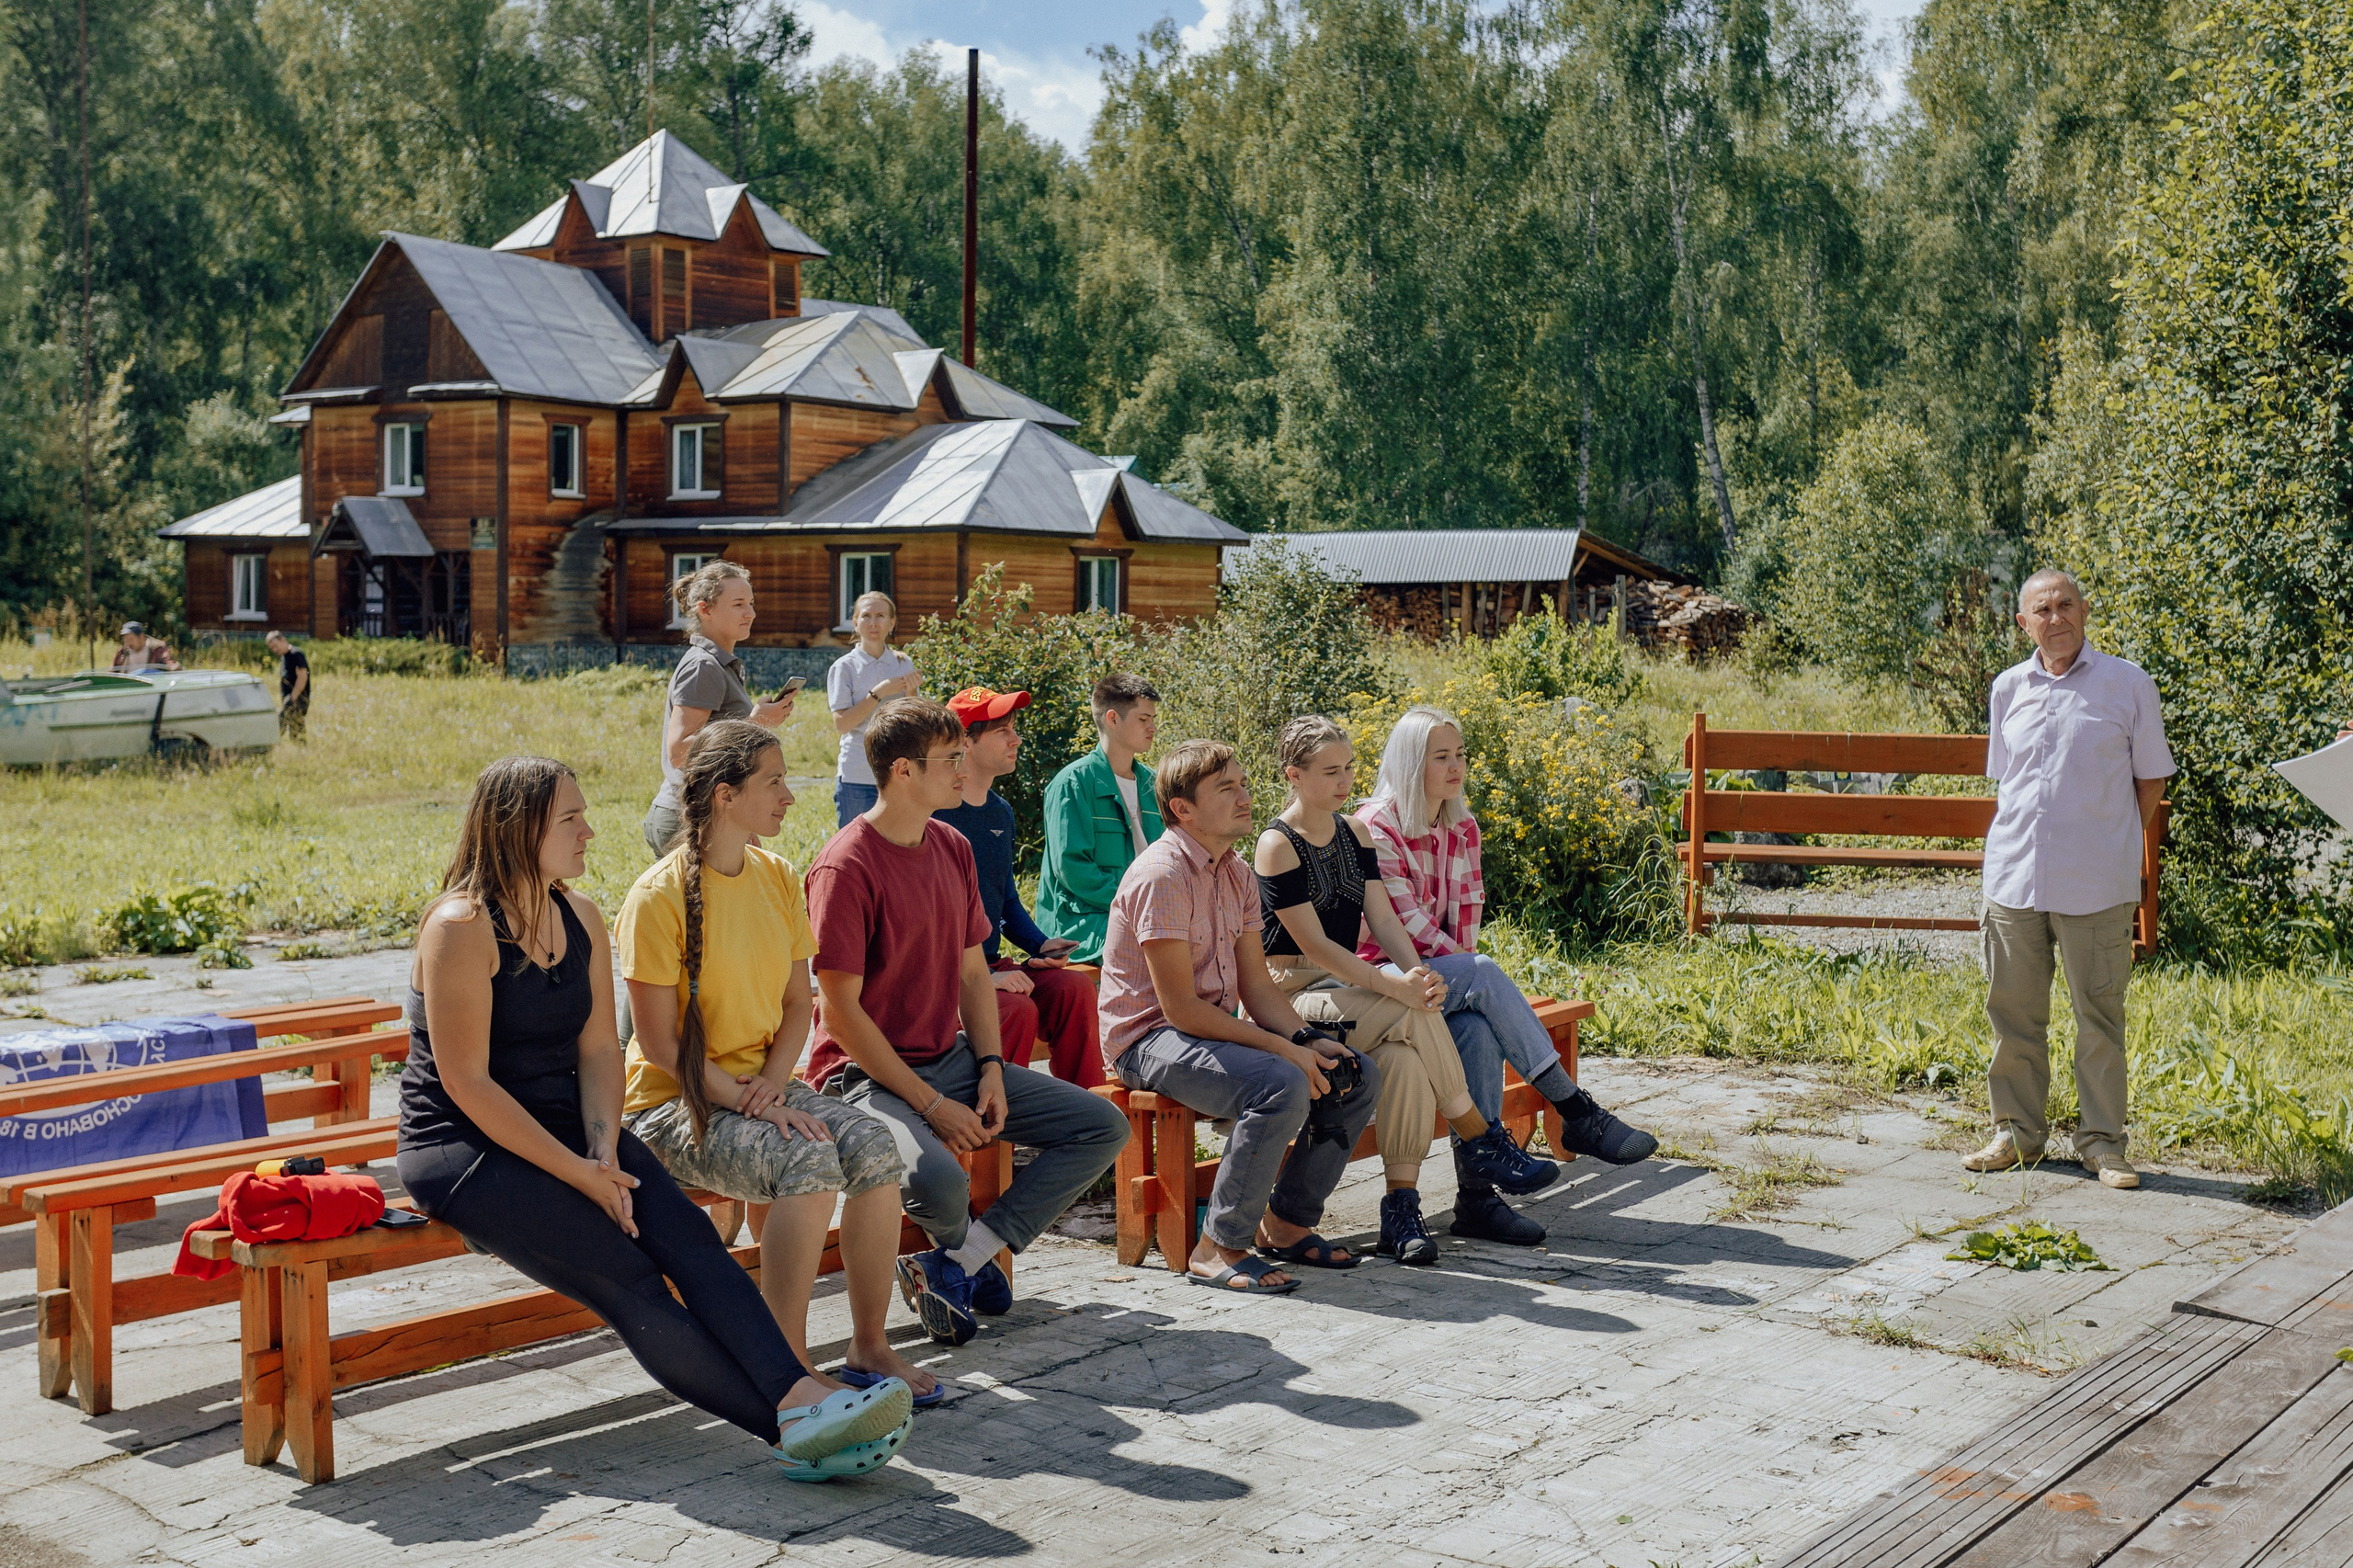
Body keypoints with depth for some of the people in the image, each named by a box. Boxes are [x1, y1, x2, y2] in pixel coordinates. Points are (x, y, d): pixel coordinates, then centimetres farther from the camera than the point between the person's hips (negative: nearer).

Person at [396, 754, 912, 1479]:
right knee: (626, 1277, -23)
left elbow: (598, 1049, 7)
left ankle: (797, 1393, -34)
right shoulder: (461, 928, -14)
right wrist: (577, 1173, -19)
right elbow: (467, 1082, -17)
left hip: (564, 1126, 7)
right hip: (463, 1147, -7)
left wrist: (604, 1151, -11)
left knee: (685, 1233, -21)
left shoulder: (581, 920, 10)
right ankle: (789, 1426, -27)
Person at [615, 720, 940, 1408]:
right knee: (806, 1159, -31)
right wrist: (743, 1102, -20)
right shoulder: (660, 896, -14)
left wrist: (773, 1083, -8)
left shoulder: (778, 876, 6)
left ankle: (870, 1347, -10)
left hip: (762, 1085, 6)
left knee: (872, 1145, -21)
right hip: (676, 1100, -6)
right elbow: (659, 1043, -14)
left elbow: (796, 1001, 9)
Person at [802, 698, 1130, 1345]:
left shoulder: (953, 847, 8)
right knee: (940, 1180, -36)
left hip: (951, 1057, 8)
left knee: (1104, 1126, 0)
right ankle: (970, 1252, 5)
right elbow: (841, 1011, -18)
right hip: (870, 1074, -8)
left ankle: (952, 1265, -6)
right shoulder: (846, 867, -17)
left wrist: (991, 1068, -2)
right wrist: (931, 1106, -19)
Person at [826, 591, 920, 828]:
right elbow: (842, 723, -11)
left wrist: (911, 692, -12)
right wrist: (879, 693, -16)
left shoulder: (904, 664, 7)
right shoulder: (844, 667, -2)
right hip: (857, 778, -3)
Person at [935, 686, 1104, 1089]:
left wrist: (1040, 945, 5)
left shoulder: (1001, 813, 13)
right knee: (1017, 1009, -30)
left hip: (991, 965, 7)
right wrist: (981, 975, -22)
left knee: (1074, 989, -15)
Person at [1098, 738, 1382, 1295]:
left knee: (1358, 1076, 1)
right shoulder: (1162, 876, -20)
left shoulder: (1237, 874, 9)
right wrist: (1282, 1049, -23)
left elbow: (1256, 985, 8)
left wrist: (1306, 1039, -10)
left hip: (1218, 1030, 9)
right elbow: (1181, 1008, -22)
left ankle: (1285, 1222, 10)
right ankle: (1217, 1249, -20)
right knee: (1282, 1087, -32)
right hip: (1150, 1039, -9)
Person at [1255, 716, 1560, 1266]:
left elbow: (1381, 917, 4)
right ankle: (1482, 1143, -14)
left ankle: (1401, 1209, -26)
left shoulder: (1354, 833, 12)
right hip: (1291, 996, -6)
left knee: (1402, 1054, -28)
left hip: (1346, 987, 6)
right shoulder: (1278, 846, -11)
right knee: (1417, 1015, -28)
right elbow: (1314, 945, -17)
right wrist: (1395, 986, -25)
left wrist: (1417, 970, -17)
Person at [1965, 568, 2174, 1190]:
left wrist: (2113, 846, 3)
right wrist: (2010, 853, 12)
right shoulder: (2008, 688, 10)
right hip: (2014, 875, 3)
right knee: (2013, 1010, 8)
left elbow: (2150, 777, 6)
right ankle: (2018, 1129, 21)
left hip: (2095, 883, -3)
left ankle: (2102, 1139, 13)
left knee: (2099, 1015, 2)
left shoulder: (2128, 684, 0)